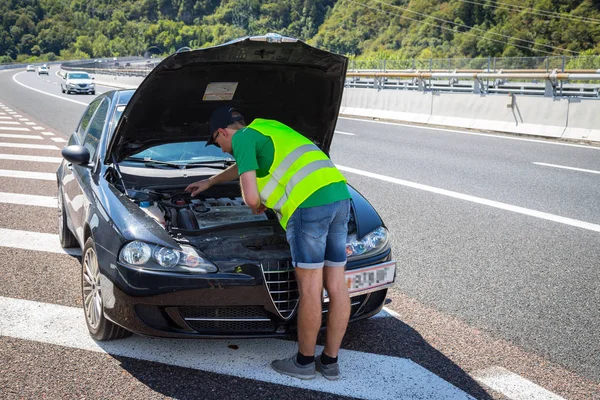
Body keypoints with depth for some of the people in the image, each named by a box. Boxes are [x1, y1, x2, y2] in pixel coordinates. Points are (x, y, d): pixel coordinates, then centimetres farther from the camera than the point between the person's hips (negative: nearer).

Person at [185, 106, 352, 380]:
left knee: (309, 287, 2)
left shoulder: (243, 138, 4)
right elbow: (243, 167, 51)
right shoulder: (267, 128, 31)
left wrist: (256, 207, 18)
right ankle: (330, 362, 22)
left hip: (310, 203, -9)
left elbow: (250, 197, -6)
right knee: (336, 285, 10)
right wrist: (209, 182, 62)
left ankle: (304, 361, 16)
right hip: (339, 195, 9)